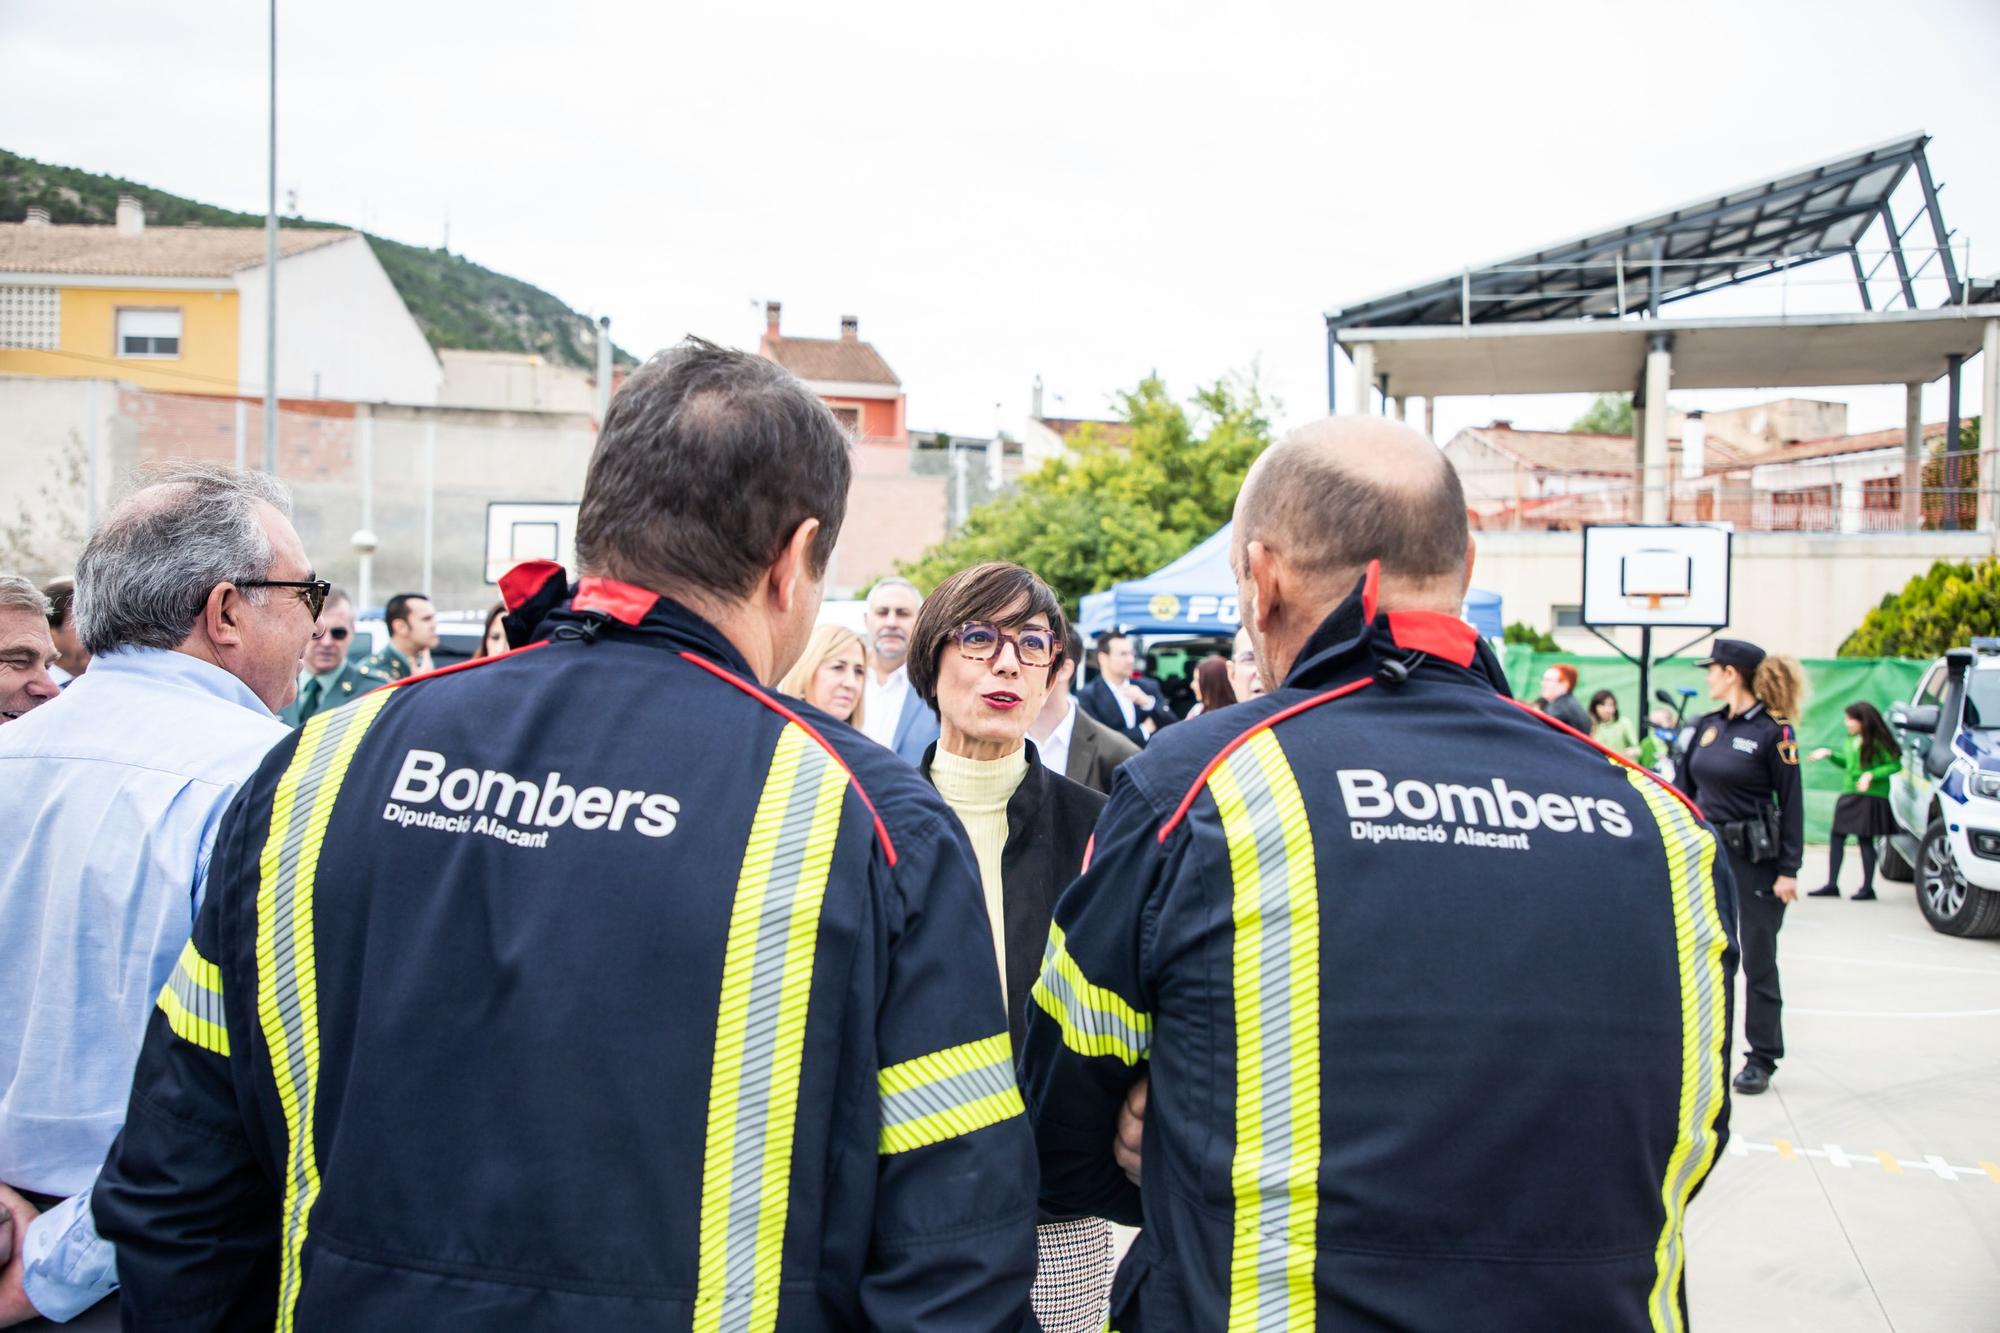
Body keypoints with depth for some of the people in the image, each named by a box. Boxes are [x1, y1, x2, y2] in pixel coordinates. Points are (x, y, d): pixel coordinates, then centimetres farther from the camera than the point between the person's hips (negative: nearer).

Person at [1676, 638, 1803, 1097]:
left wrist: (1788, 870, -14)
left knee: (1758, 962, 3)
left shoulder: (1773, 731, -11)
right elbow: (1683, 787, 15)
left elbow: (1792, 804, -11)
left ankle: (1761, 1060, 13)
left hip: (1755, 858, -6)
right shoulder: (1708, 726, 8)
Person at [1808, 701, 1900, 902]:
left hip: (1870, 797, -7)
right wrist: (1830, 754, 12)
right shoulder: (1850, 740, 10)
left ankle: (1867, 887, 9)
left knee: (1865, 840, -1)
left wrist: (1871, 775, -21)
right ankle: (1832, 884, 11)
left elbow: (1895, 765, -12)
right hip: (1848, 795, 7)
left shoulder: (1877, 742, -11)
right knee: (1836, 838, 4)